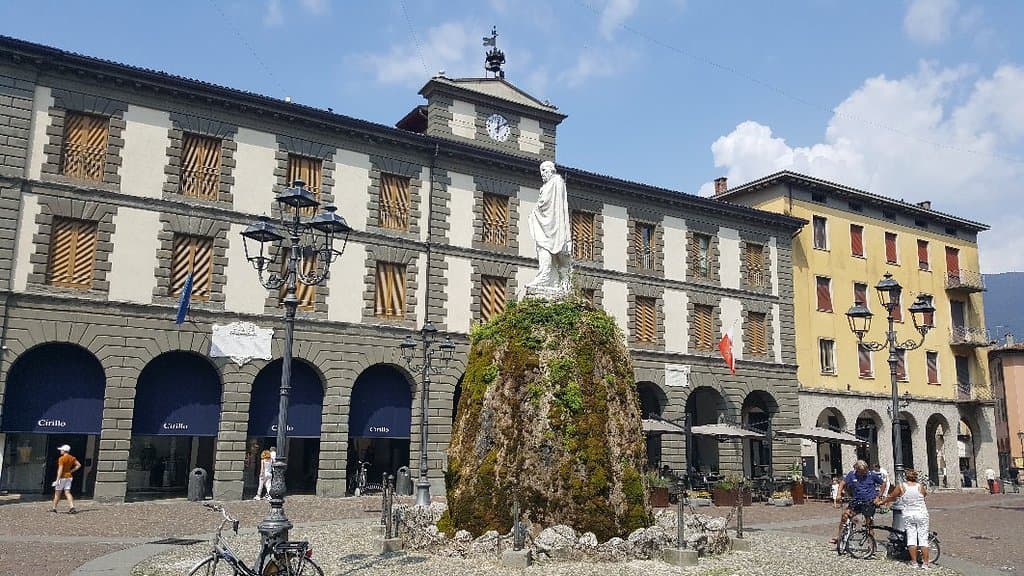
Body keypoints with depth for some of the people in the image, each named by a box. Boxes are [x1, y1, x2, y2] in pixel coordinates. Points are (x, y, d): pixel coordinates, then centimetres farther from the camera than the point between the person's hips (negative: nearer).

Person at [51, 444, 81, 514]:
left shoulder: (61, 458, -14)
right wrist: (71, 471, 9)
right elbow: (79, 465, 5)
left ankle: (54, 508, 18)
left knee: (57, 493, 8)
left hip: (62, 477, -6)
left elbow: (60, 470, -19)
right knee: (67, 493, 3)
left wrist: (57, 480, -19)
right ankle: (72, 507, -13)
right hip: (69, 477, 6)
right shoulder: (72, 458, 6)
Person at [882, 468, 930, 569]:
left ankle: (914, 561, 4)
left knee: (911, 537, 5)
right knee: (923, 538, 4)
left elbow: (891, 497, 6)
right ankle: (925, 563, 4)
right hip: (922, 514, 0)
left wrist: (882, 502, 22)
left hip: (908, 515, 0)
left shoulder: (901, 487, -5)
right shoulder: (921, 487, -4)